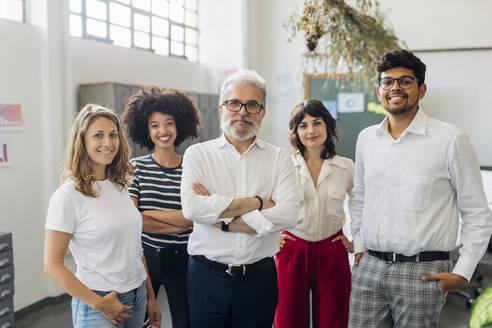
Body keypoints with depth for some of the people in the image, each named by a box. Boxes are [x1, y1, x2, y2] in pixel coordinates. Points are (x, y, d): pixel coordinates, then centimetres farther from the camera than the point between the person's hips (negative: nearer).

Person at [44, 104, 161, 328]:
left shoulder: (120, 186, 5)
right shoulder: (68, 195, -13)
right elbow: (52, 265, -13)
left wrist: (150, 297, 11)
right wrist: (99, 304, -14)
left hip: (137, 299, 6)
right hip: (98, 307, -6)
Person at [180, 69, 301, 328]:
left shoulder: (279, 159, 2)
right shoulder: (198, 154, 1)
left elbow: (288, 215, -12)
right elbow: (191, 207, -16)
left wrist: (223, 221, -14)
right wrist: (257, 203, -14)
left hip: (259, 277, 1)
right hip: (207, 276, 0)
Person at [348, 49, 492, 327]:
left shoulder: (451, 140, -6)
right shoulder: (366, 138, 8)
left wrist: (462, 273, -7)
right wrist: (359, 246, 13)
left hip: (422, 272, -4)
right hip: (369, 268, 4)